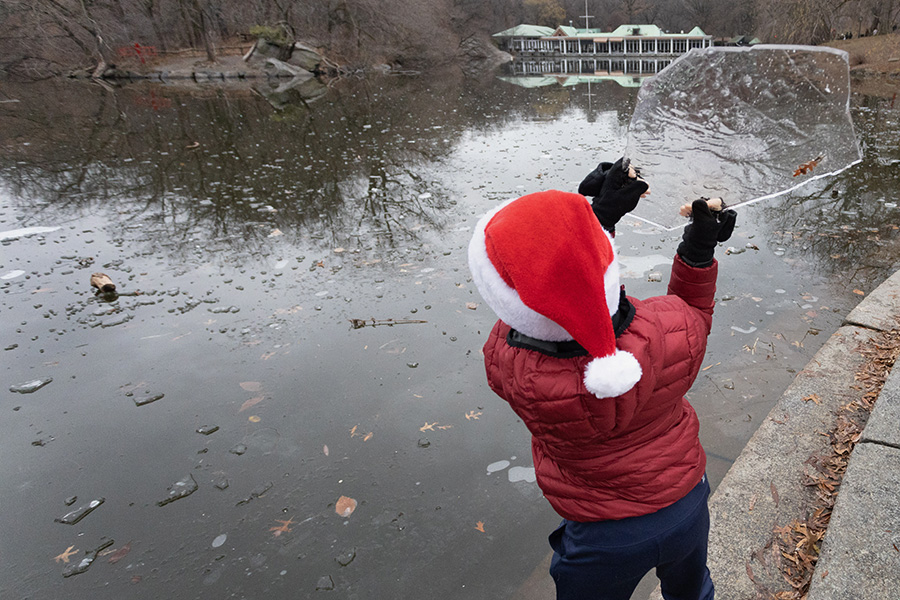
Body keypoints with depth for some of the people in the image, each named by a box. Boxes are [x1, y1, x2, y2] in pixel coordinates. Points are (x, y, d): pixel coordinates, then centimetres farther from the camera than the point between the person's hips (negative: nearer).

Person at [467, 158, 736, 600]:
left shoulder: (508, 367, -35)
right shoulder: (673, 329, -30)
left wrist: (598, 215, -16)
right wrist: (699, 252, -8)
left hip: (603, 539, -2)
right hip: (687, 506, 3)